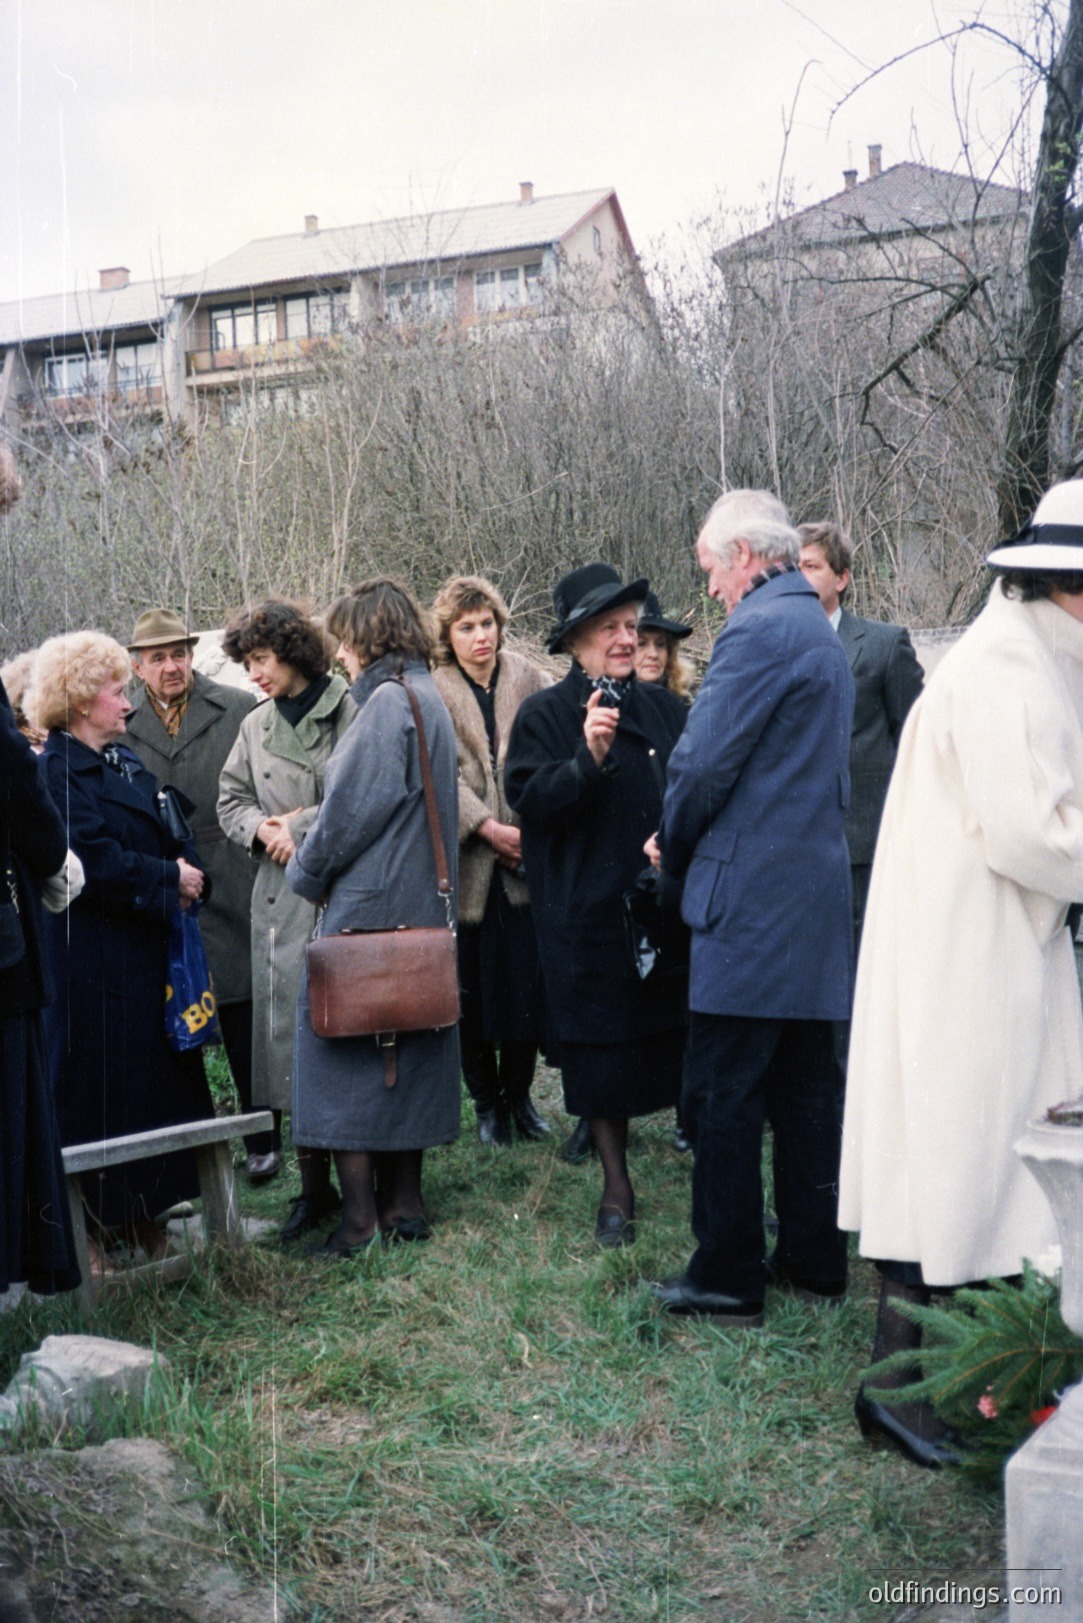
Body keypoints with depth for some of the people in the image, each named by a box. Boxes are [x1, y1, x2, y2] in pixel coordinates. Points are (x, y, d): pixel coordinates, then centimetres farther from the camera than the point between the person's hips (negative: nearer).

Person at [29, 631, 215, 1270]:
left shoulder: (126, 761, 14)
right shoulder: (57, 773, -13)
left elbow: (173, 837, 14)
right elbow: (95, 860, -22)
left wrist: (186, 871, -6)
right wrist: (167, 879, -12)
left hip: (146, 949, 8)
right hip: (91, 959, -8)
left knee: (156, 1078, 12)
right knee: (97, 1086, -1)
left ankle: (147, 1213, 24)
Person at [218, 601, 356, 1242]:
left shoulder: (351, 710, -6)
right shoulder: (256, 726, 14)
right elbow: (232, 800, 18)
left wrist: (303, 826, -9)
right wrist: (263, 830, -2)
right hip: (283, 900, 6)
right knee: (293, 1038, 6)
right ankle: (315, 1187, 17)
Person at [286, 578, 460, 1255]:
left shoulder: (388, 702, -15)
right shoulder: (431, 699, 14)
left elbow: (353, 807, -16)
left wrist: (306, 872, -1)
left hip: (370, 903, -10)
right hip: (423, 906, 10)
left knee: (345, 1041, -3)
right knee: (408, 1043, 13)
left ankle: (362, 1219, -1)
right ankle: (404, 1202, 20)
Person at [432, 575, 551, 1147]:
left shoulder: (527, 678, 6)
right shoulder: (431, 691, 0)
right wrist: (488, 828, -17)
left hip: (524, 857, 1)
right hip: (465, 861, -1)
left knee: (527, 982, 4)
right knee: (473, 988, 6)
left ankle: (519, 1095, 21)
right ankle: (486, 1101, 21)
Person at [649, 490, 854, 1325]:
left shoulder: (758, 630, -14)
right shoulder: (821, 632, 18)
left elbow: (703, 763, -19)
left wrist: (673, 846, 0)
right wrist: (688, 845, 15)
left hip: (752, 896, -10)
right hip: (817, 888, 10)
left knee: (722, 1094, -2)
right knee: (804, 1083, 15)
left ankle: (728, 1276, 5)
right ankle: (815, 1257, 24)